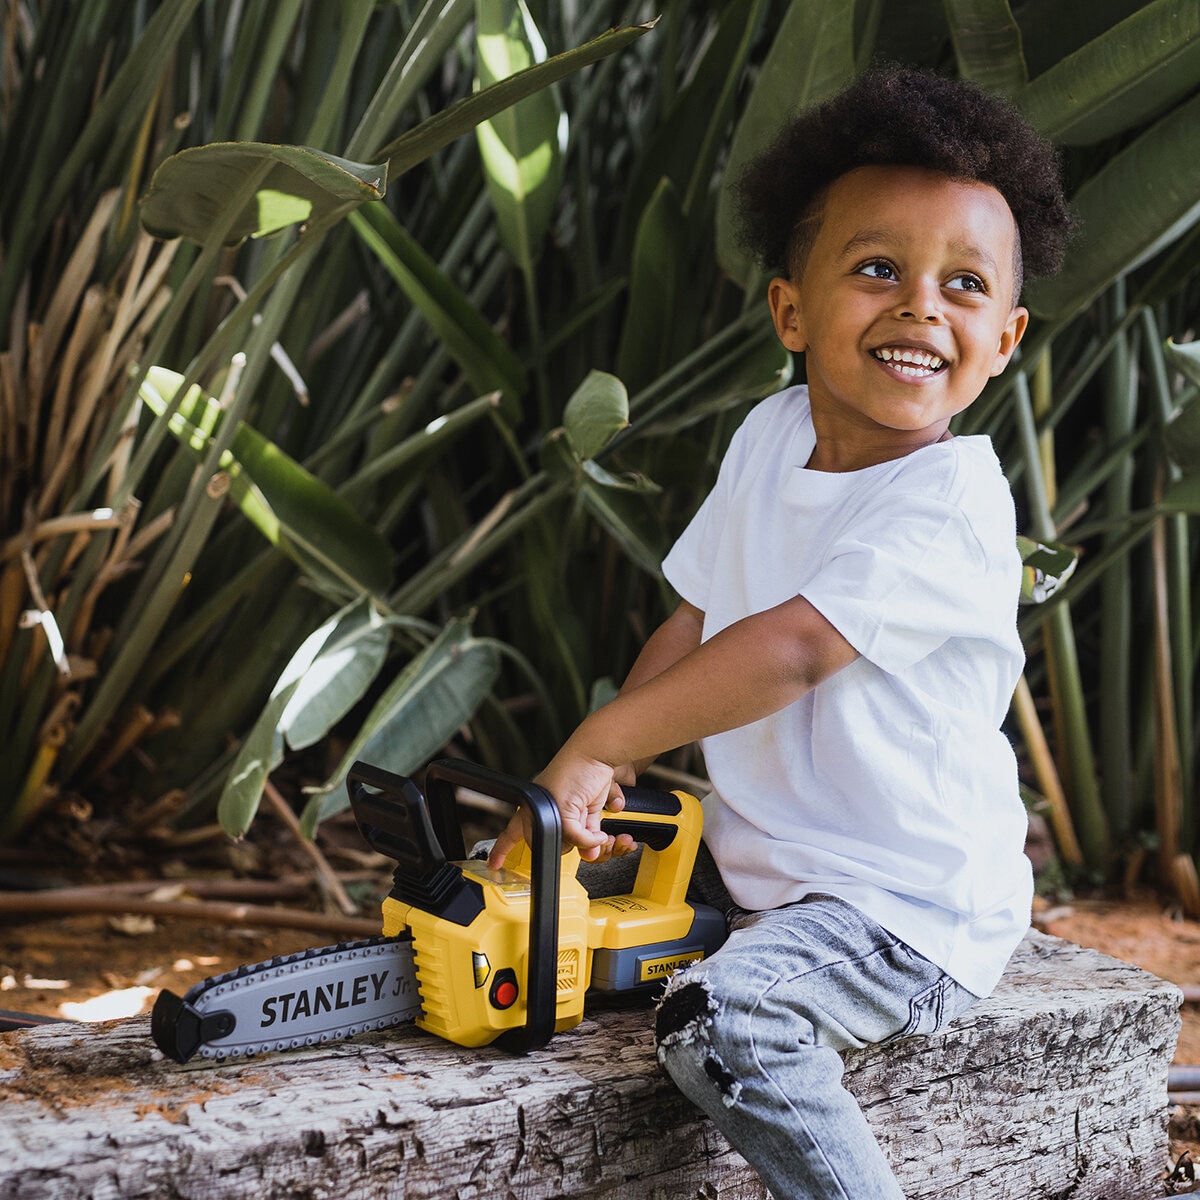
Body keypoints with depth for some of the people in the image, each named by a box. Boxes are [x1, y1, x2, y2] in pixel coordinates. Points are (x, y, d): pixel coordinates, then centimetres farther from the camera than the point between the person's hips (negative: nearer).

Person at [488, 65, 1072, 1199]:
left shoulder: (952, 505, -22)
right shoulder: (772, 437, 4)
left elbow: (793, 647, -31)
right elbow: (696, 619, 10)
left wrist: (593, 744, -27)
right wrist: (602, 781, -2)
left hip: (912, 904, -8)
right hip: (753, 861, 8)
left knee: (724, 1020, -30)